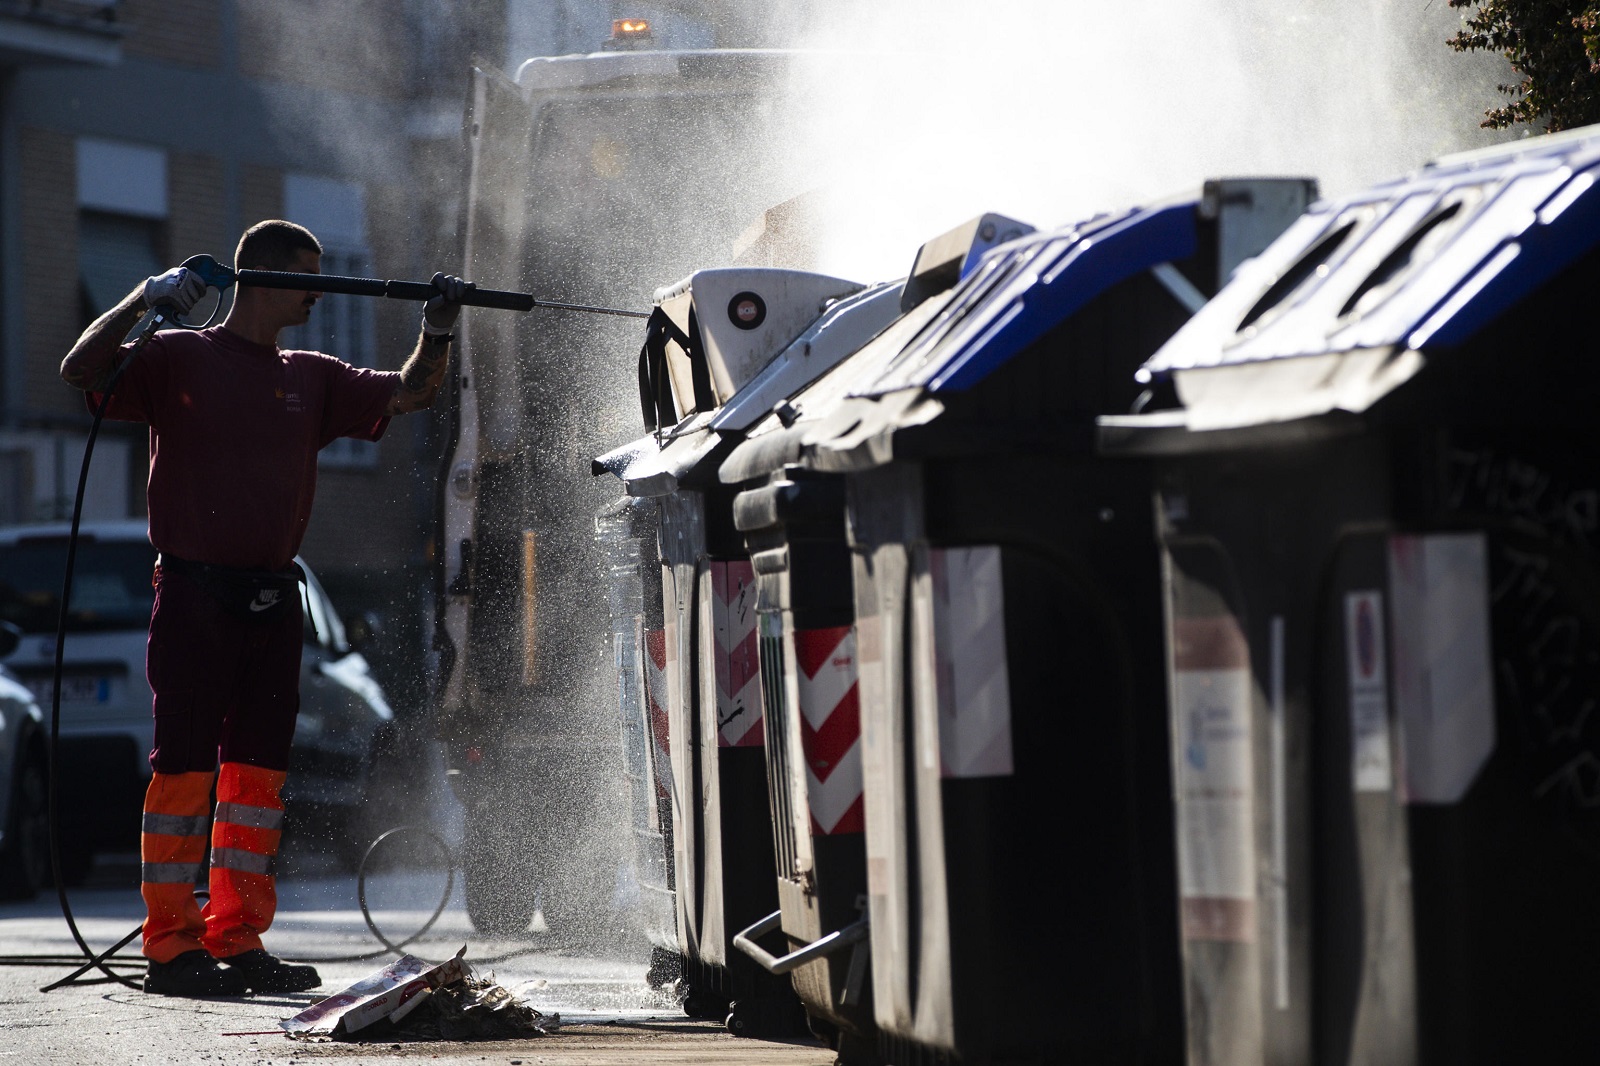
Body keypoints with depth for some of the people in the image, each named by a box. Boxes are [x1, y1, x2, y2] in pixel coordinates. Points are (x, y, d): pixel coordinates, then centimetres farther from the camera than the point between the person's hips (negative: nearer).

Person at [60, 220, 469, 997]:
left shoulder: (310, 379, 17)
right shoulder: (180, 359, 1)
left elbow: (408, 395, 17)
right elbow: (80, 371, -11)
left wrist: (437, 332, 0)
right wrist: (144, 300, -20)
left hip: (272, 599, 6)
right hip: (194, 591, -6)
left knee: (258, 766, 6)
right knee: (184, 764, -6)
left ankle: (236, 941, 11)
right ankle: (171, 946, -4)